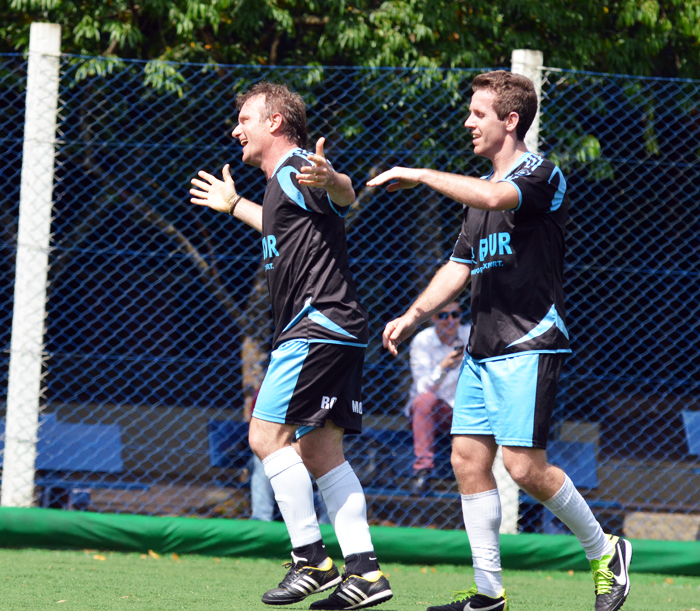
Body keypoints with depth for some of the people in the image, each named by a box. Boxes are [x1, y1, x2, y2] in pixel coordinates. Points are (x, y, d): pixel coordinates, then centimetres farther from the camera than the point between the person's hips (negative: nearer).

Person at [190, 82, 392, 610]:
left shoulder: (295, 169, -8)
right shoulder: (281, 181, 23)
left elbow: (346, 197, -30)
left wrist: (331, 180, -54)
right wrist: (235, 205, 60)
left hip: (318, 324, -10)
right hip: (338, 330, 10)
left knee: (269, 434, -11)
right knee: (320, 451, 7)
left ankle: (313, 561, -11)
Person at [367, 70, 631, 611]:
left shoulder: (542, 175, -8)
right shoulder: (481, 189, 19)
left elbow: (494, 197, -30)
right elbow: (461, 266, 22)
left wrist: (420, 175, -22)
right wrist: (414, 314, 9)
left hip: (530, 343, -9)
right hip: (483, 347, 9)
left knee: (525, 465, -15)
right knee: (468, 459, 1)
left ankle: (604, 551, 5)